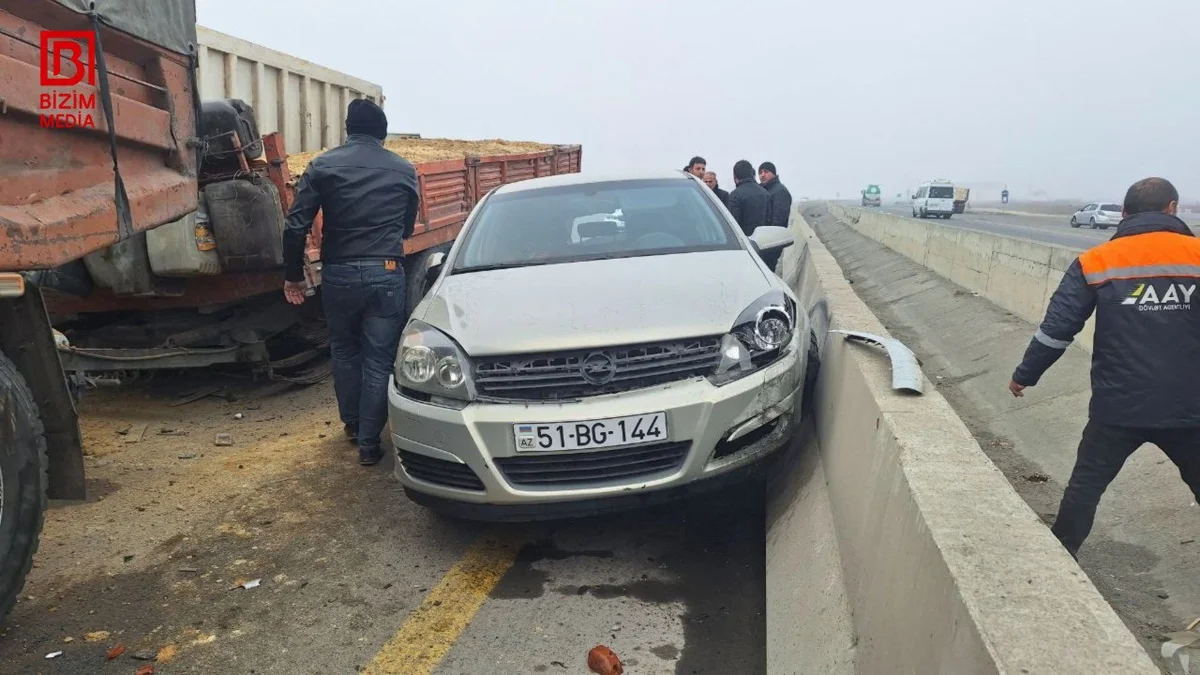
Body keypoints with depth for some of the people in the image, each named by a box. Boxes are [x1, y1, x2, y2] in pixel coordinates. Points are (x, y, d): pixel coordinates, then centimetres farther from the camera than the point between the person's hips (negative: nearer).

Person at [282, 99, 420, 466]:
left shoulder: (323, 165, 2)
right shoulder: (404, 169, 5)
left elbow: (296, 226, -4)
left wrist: (293, 275, 6)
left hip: (339, 274, 1)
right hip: (386, 273, 0)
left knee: (344, 350, 22)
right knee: (379, 360, 5)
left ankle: (352, 423, 35)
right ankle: (369, 443, 9)